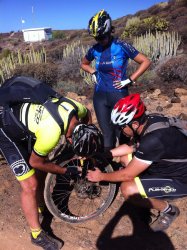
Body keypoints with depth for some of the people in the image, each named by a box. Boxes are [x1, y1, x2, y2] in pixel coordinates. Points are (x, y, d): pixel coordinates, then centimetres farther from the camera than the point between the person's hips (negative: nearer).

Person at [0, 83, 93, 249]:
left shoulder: (75, 108, -20)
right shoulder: (51, 133, -39)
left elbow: (87, 114, 8)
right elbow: (35, 162, -19)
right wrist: (66, 172, -7)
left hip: (24, 119, 8)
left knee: (41, 172, 13)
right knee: (31, 184, -6)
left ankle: (40, 207, 38)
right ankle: (37, 235, 15)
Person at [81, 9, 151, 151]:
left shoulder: (122, 46, -9)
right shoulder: (94, 50, 2)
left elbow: (146, 62, -7)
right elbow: (84, 64, 22)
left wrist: (130, 80, -10)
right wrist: (93, 73, 5)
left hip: (119, 95, -3)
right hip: (100, 96, 3)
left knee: (121, 133, 1)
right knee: (107, 134, 7)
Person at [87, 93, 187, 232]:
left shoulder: (153, 140, -35)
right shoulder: (150, 120, -9)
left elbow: (127, 175, -24)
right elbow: (131, 147, 7)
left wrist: (101, 176, -8)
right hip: (169, 165, 9)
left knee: (128, 189, -24)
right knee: (125, 158, 6)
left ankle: (168, 210, 3)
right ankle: (149, 196, 18)